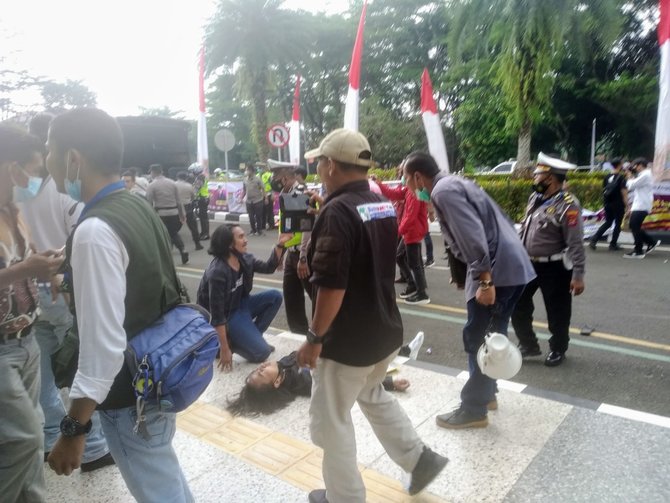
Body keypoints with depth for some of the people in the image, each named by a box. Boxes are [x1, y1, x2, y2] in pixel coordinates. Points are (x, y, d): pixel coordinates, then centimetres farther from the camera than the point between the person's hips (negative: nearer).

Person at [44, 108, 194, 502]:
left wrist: (73, 429, -18)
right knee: (162, 470, 29)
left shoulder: (95, 231, -26)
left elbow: (103, 346, -27)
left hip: (130, 394, -8)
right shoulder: (139, 208, 1)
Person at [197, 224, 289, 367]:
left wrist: (279, 245, -10)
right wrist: (225, 350, -24)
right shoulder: (217, 272, -29)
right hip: (227, 316, -8)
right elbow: (217, 316, -26)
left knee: (275, 296, -5)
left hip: (241, 304, 8)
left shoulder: (245, 259, -8)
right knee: (261, 352, -16)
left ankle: (252, 336, 4)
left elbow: (269, 267, 7)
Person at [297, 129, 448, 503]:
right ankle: (420, 458, 34)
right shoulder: (385, 206, 5)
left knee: (331, 421, 12)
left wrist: (315, 338, -16)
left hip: (348, 340, -8)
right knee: (373, 396, 31)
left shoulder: (338, 211, -21)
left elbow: (332, 286, -24)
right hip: (387, 330, 9)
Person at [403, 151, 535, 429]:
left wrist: (485, 281, -23)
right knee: (491, 336, 20)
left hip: (496, 270, -10)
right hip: (513, 265, 10)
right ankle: (486, 393, 34)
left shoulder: (443, 191, -12)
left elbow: (473, 235, -23)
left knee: (477, 339, 0)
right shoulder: (455, 182, 19)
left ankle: (473, 409, 12)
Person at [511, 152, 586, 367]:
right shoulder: (535, 198, 5)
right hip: (529, 264, 7)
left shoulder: (567, 205, -19)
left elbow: (576, 244, -20)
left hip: (555, 268, -7)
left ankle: (557, 350, 31)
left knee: (557, 312, 9)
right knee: (518, 305, 13)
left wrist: (578, 275, -21)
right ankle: (528, 345, 30)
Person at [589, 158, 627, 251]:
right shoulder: (621, 177, -10)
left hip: (607, 203, 5)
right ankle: (613, 245, 11)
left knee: (607, 223, 15)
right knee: (617, 224, 8)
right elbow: (624, 192, -13)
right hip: (618, 204, -5)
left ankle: (593, 240, 0)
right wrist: (627, 204, -7)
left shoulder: (607, 177, 6)